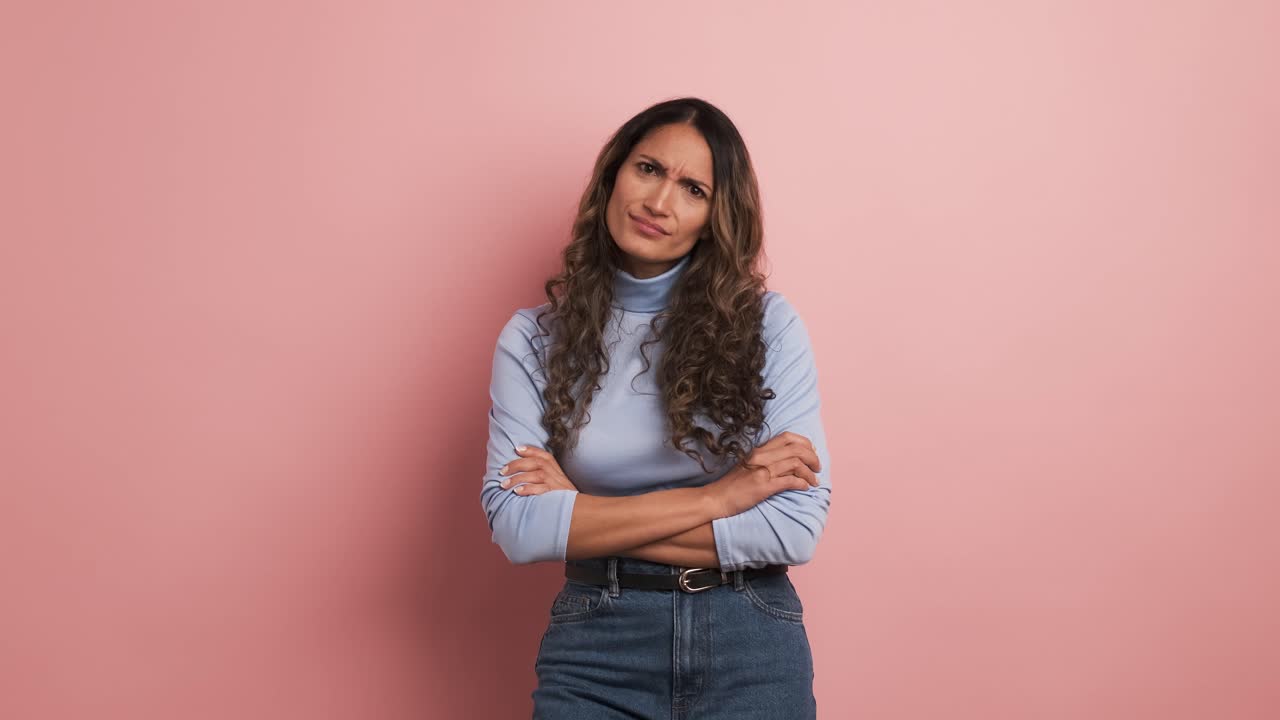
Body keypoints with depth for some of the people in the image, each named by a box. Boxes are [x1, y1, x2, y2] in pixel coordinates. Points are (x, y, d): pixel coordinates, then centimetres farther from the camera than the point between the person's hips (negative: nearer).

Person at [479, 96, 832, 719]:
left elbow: (796, 527, -12)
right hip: (595, 646, 0)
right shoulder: (533, 339, -2)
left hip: (752, 645, 0)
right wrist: (717, 496, -17)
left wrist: (585, 519, -12)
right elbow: (515, 526, -13)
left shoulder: (769, 324, -6)